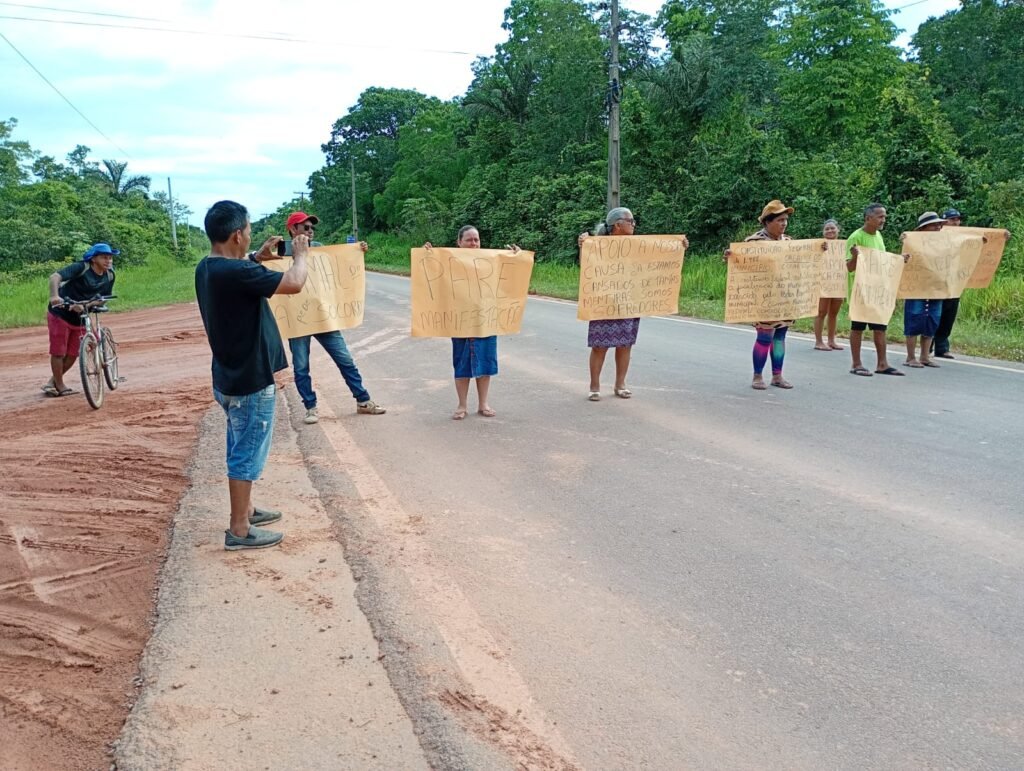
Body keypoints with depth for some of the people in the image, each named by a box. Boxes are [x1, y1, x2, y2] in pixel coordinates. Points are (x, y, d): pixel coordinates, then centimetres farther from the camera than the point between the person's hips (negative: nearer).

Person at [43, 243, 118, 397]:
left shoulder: (110, 276, -5)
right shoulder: (80, 268, -21)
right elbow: (55, 276, -32)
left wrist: (86, 306, -21)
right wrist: (54, 296, -51)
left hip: (80, 318, 5)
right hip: (60, 314, -5)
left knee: (72, 354, 8)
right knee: (58, 352, 1)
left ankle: (53, 381, 29)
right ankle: (59, 385, 19)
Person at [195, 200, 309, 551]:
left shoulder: (207, 268, 4)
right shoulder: (235, 272, -26)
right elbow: (294, 284, -25)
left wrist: (258, 258, 15)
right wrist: (300, 254, -6)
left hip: (230, 376, 10)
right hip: (250, 381, -10)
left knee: (241, 451, 22)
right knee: (247, 454, 1)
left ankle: (245, 510, 36)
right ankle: (239, 530, 10)